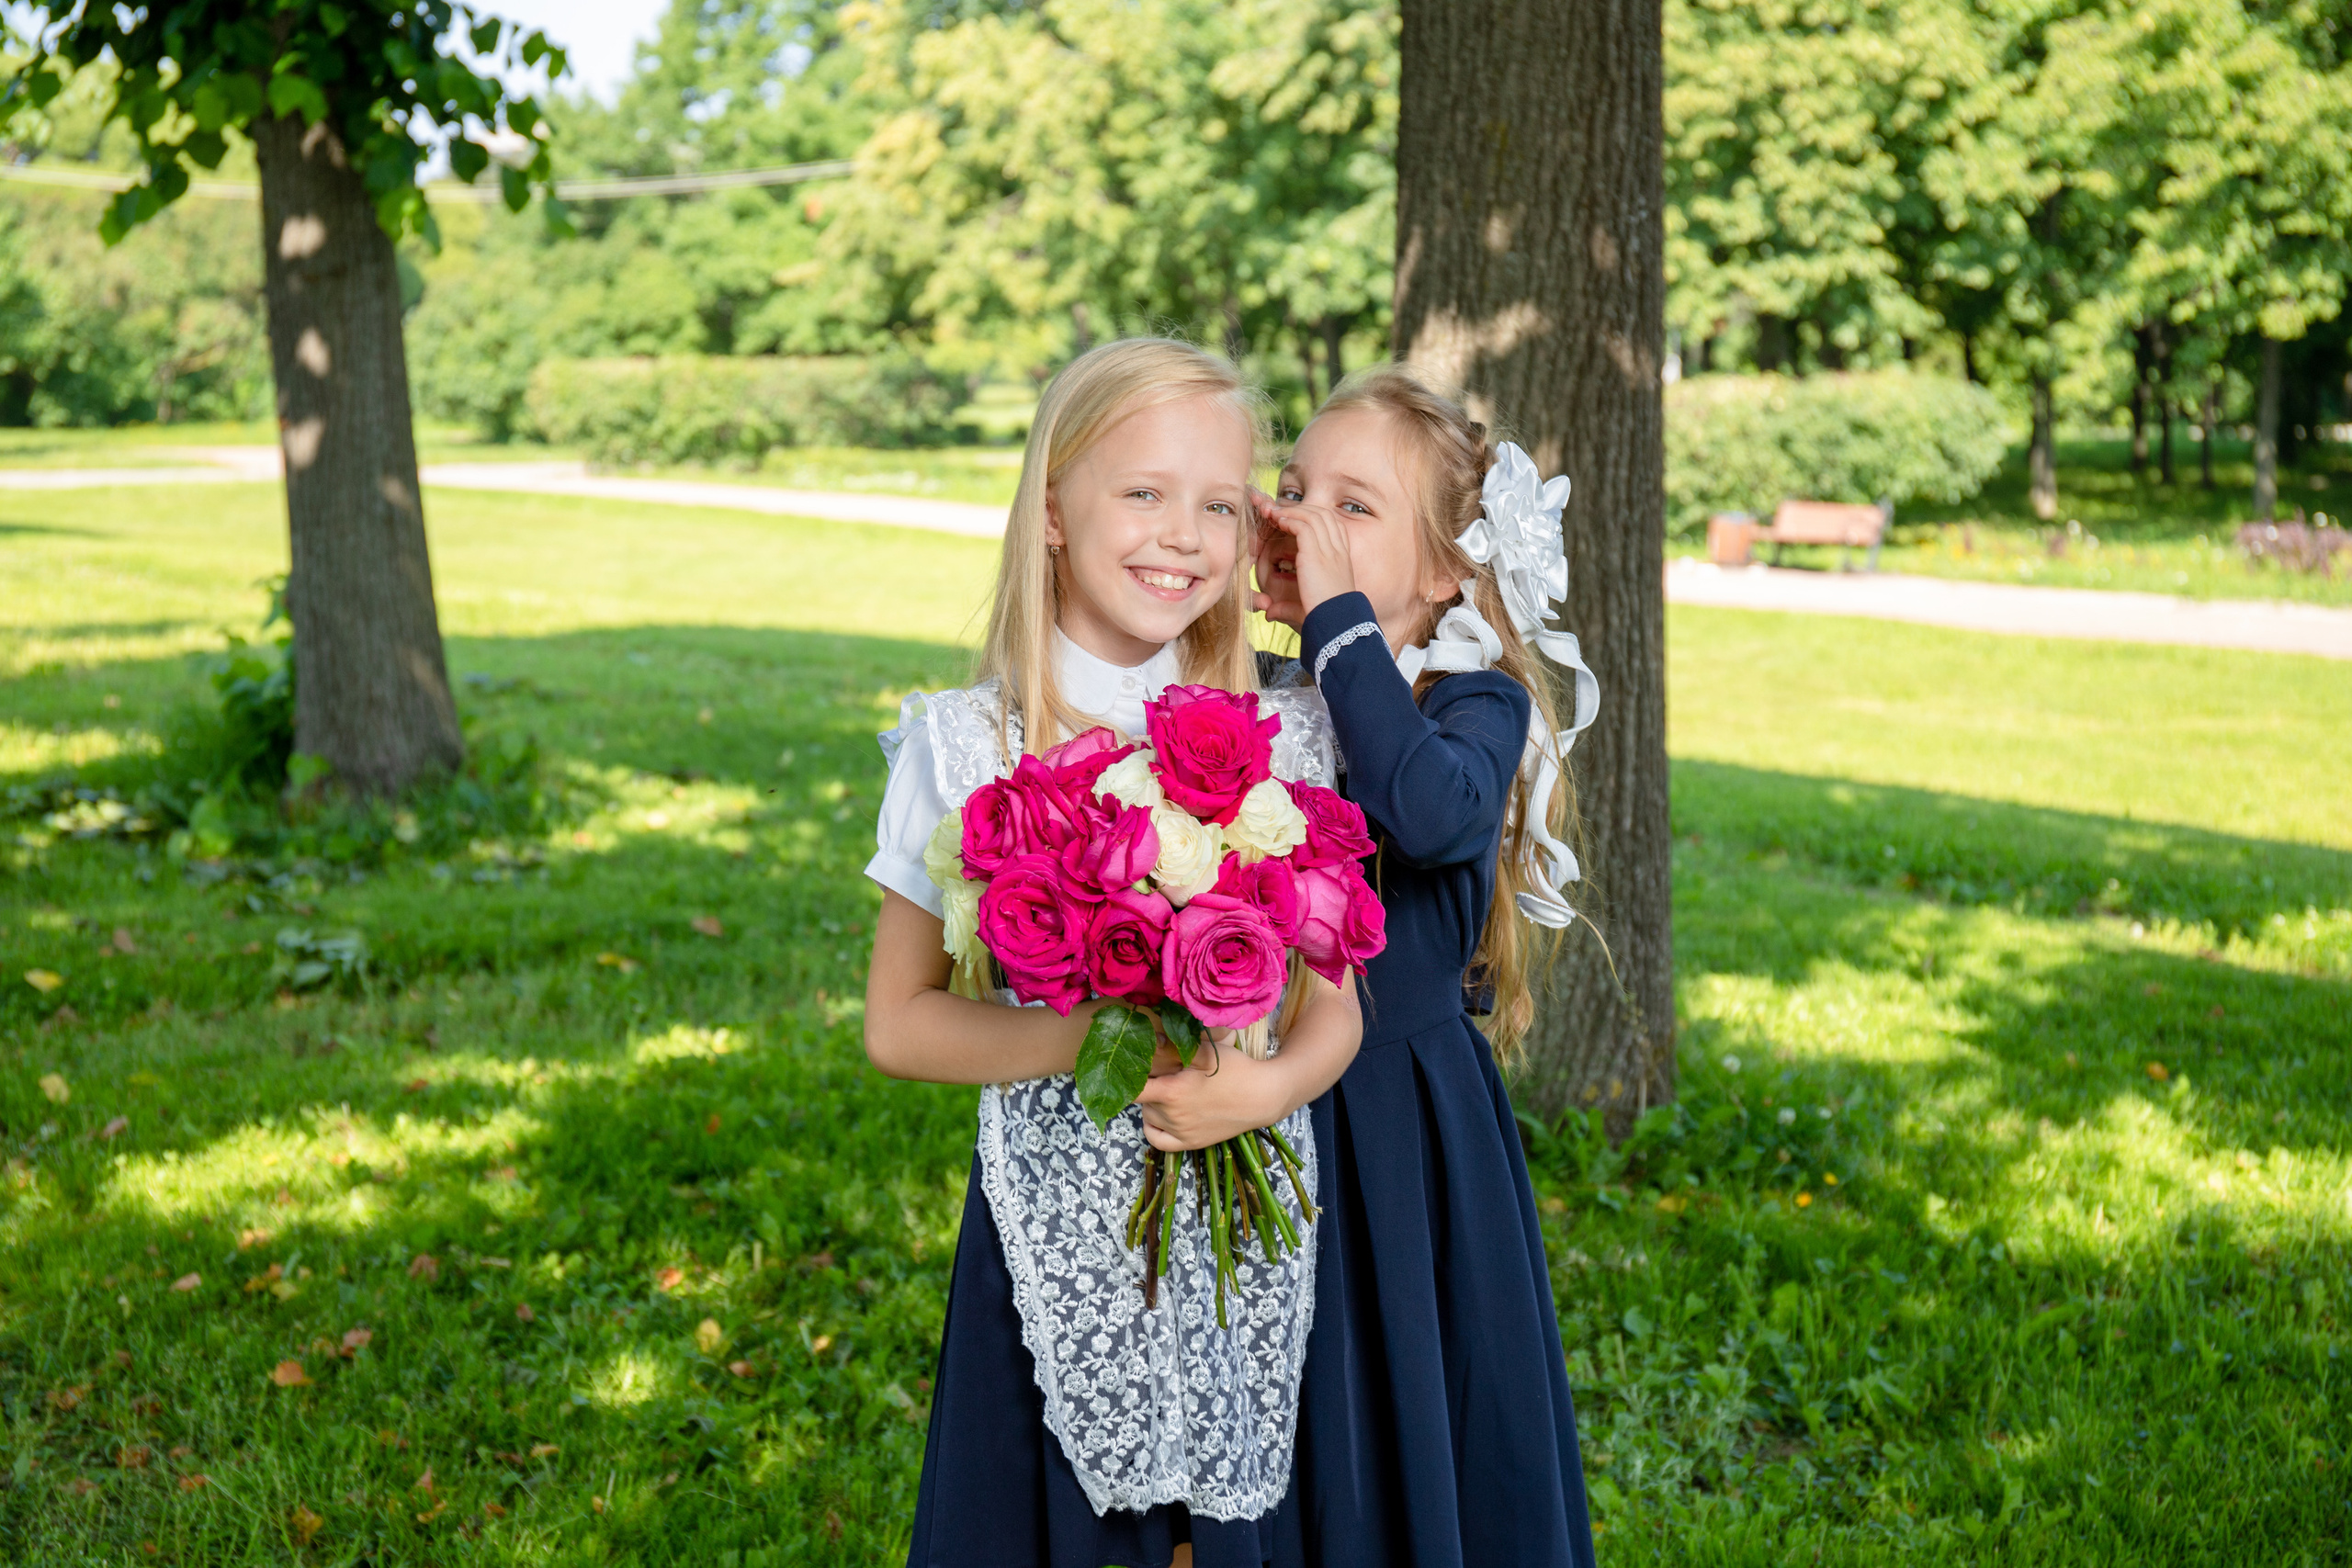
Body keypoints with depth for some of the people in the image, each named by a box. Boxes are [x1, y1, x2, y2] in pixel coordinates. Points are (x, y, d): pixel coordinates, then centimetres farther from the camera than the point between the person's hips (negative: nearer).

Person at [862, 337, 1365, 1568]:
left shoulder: (1286, 736, 0)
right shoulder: (965, 747, -6)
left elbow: (1335, 1004, 3)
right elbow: (897, 1021, -4)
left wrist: (1271, 1084, -19)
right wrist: (1087, 1039, -18)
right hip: (1061, 1229, -2)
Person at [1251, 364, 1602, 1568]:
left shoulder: (1478, 703, -9)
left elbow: (1435, 813, -33)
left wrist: (1338, 615, -26)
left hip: (1407, 1136, -3)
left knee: (1427, 1453, 10)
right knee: (1290, 1459, 14)